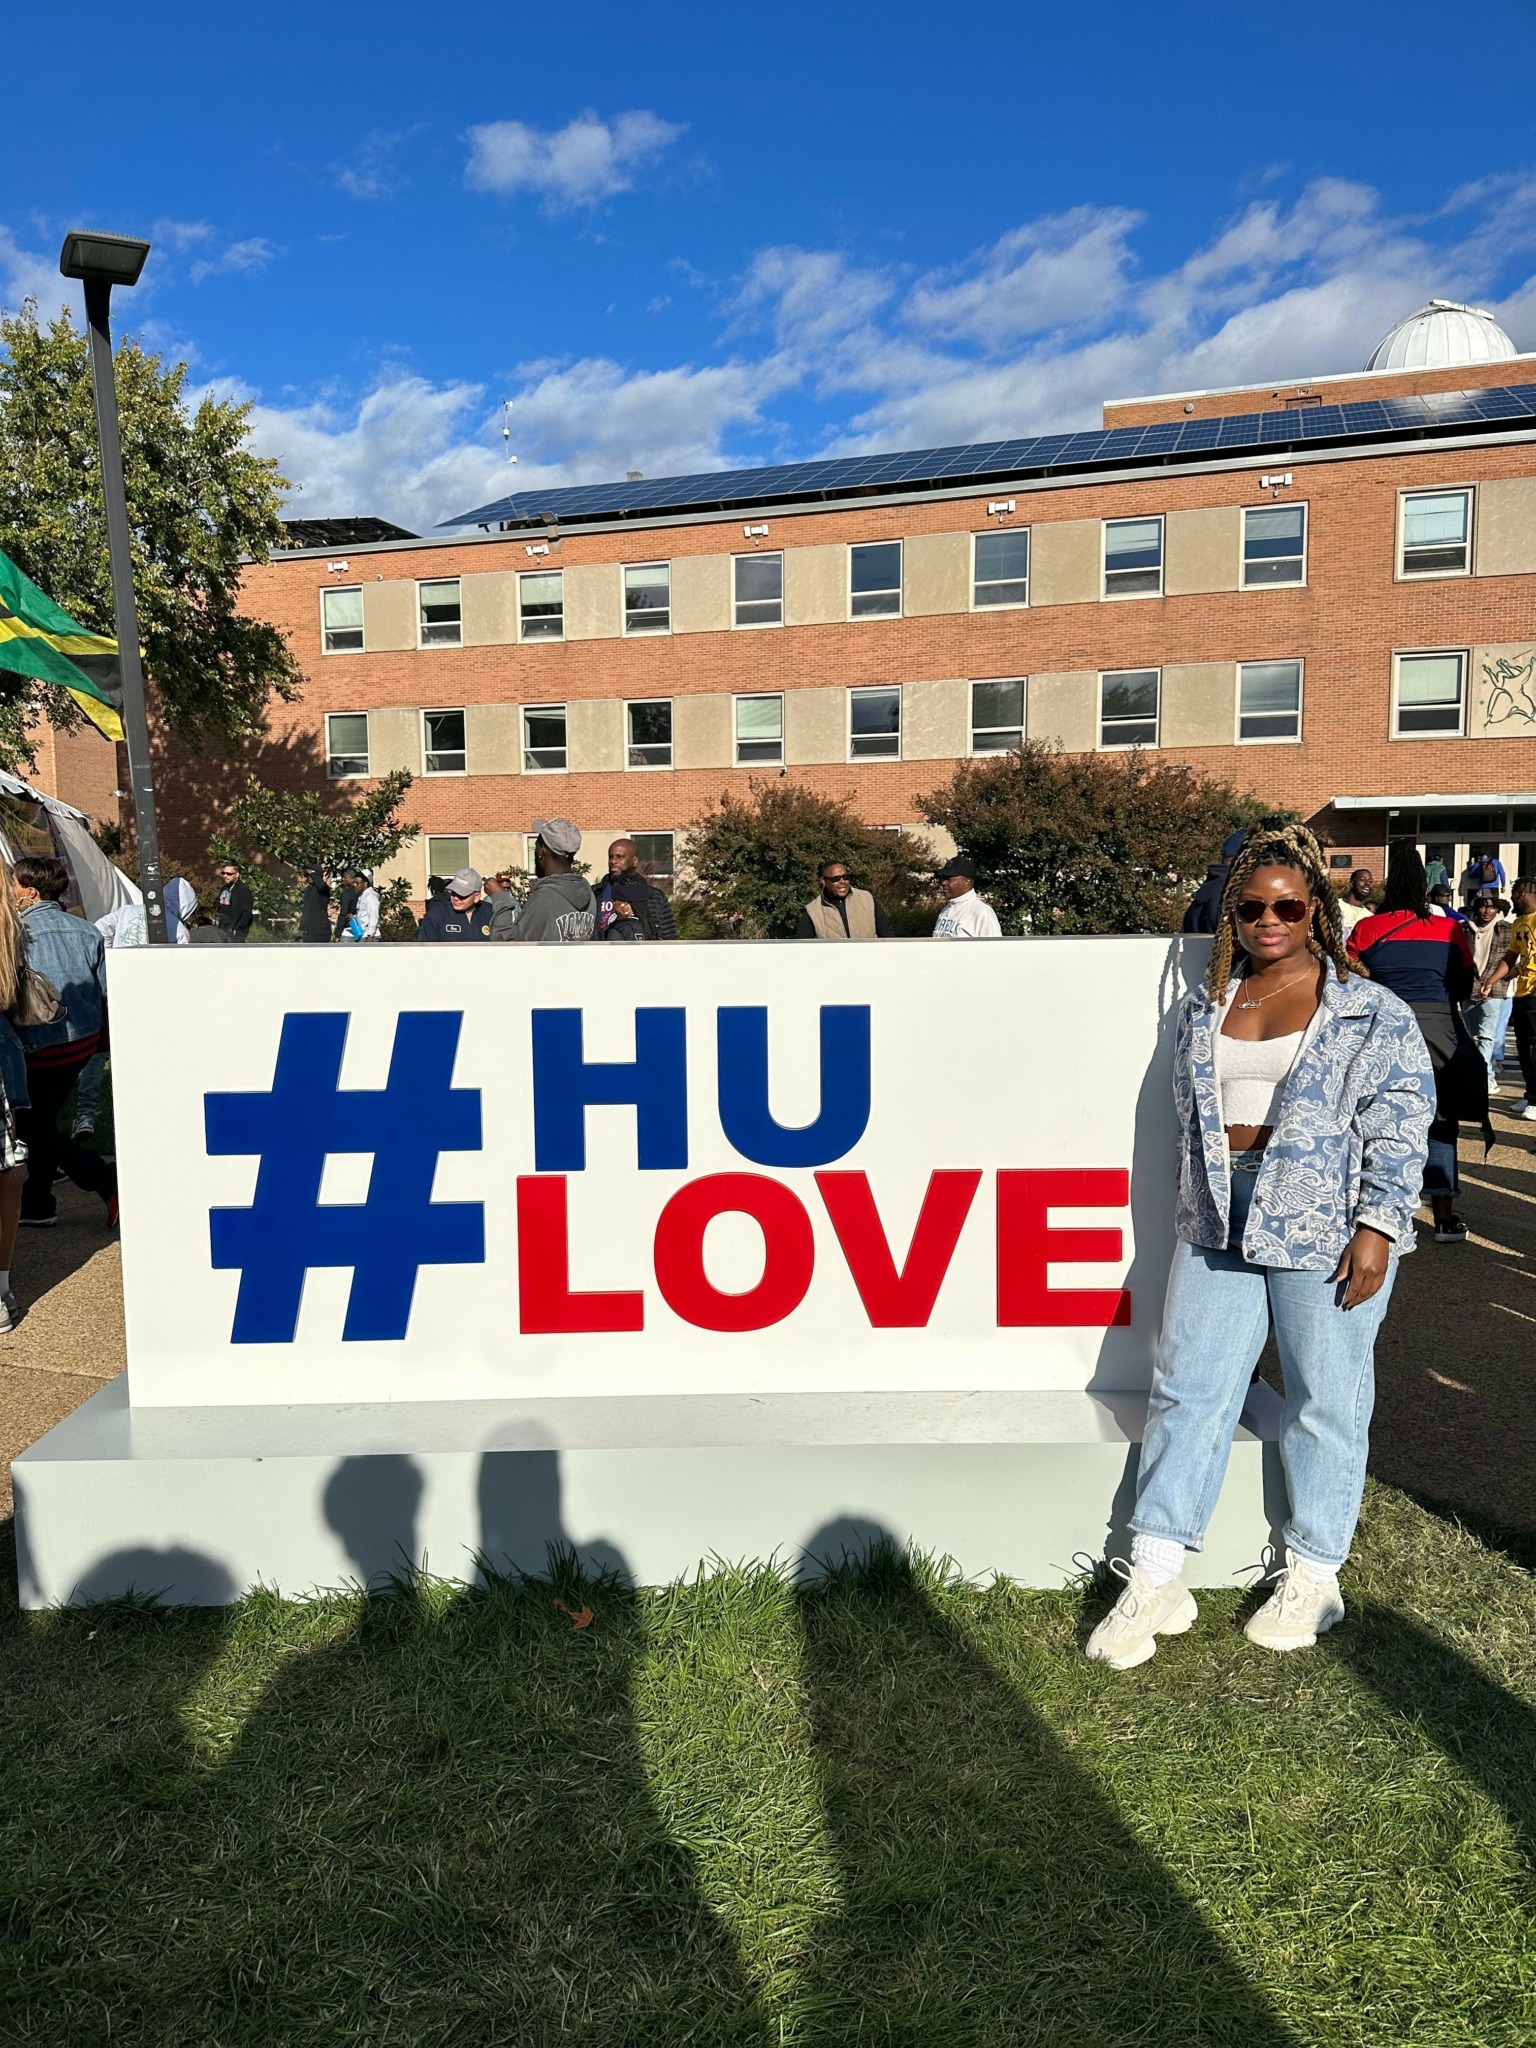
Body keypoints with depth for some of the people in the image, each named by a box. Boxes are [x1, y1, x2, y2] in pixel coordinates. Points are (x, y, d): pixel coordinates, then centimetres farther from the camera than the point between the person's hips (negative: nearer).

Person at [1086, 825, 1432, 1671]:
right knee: (1186, 1389, 3)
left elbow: (1399, 1122, -5)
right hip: (1218, 1228, 4)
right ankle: (1154, 1580, 10)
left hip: (1324, 1233, -4)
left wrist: (1376, 1226, -13)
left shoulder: (1371, 1012, -2)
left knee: (1325, 1403, 6)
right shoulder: (1203, 1007, 11)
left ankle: (1313, 1575, 25)